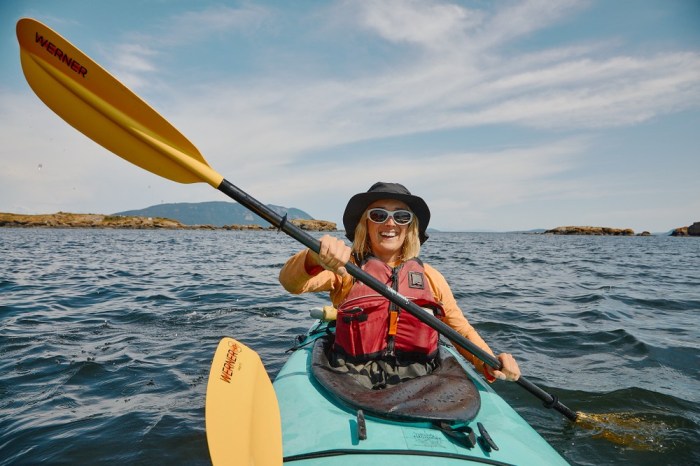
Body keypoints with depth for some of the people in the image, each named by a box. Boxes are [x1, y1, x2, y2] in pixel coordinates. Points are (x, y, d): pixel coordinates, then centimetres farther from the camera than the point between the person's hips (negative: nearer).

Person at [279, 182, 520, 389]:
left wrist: (489, 364, -2)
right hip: (353, 385, -2)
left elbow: (462, 330, 16)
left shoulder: (430, 277, 10)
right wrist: (314, 258, -34)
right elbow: (291, 283, -12)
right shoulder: (345, 268, 3)